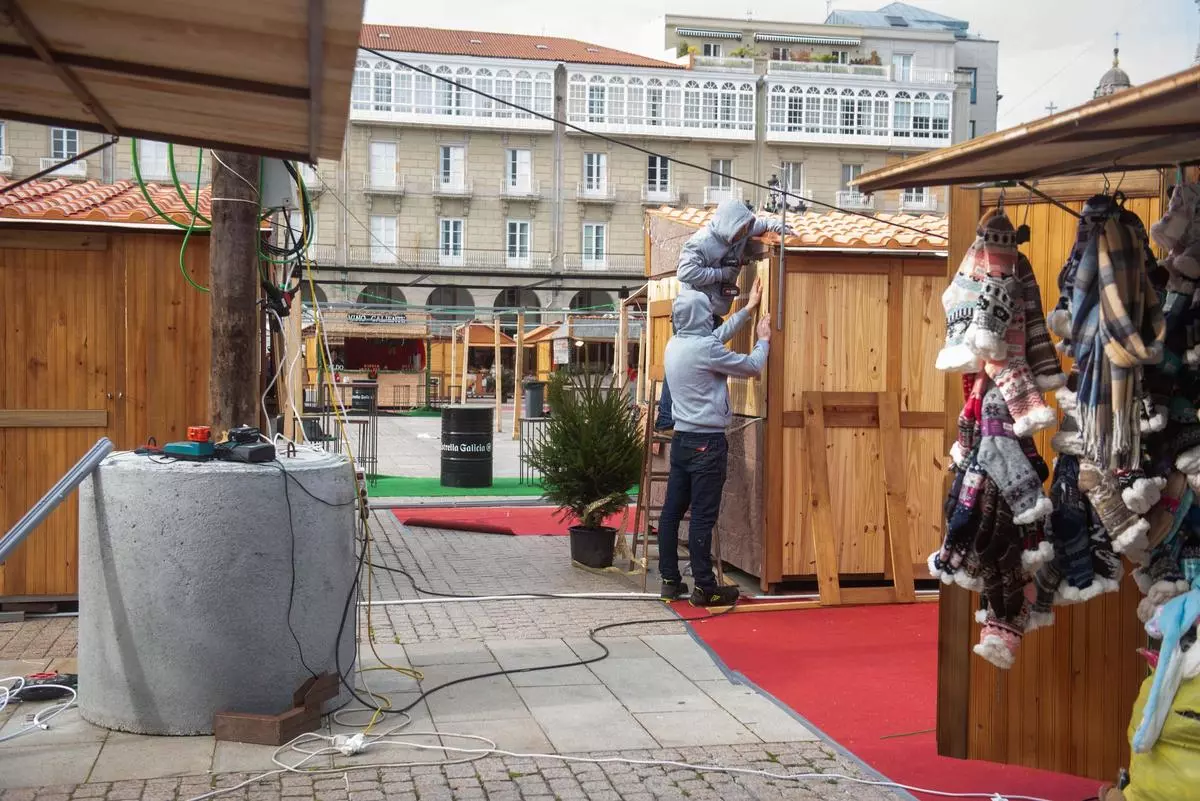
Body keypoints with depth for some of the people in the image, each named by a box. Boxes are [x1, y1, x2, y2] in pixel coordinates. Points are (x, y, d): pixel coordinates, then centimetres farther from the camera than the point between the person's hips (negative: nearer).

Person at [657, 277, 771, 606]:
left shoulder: (675, 344, 9)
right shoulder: (704, 348, -16)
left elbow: (718, 336, 23)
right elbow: (751, 367, -7)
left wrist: (748, 308, 32)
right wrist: (763, 340, 13)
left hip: (682, 439, 9)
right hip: (707, 442, -8)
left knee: (672, 511, 9)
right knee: (702, 517, -6)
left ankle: (670, 580, 16)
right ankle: (704, 588, -1)